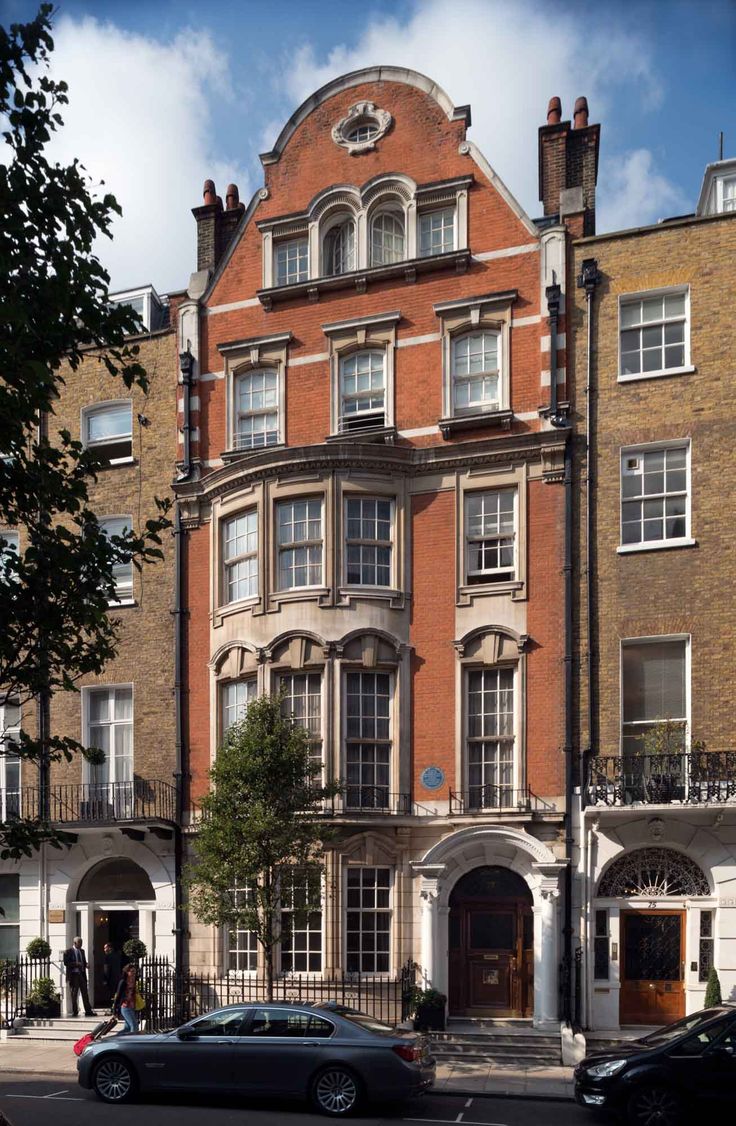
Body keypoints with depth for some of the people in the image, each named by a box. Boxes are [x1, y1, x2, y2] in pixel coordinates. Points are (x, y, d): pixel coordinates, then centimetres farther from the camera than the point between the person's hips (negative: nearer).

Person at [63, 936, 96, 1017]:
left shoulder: (82, 951, 16)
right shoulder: (68, 952, -4)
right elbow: (66, 963, -11)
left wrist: (85, 965, 1)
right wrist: (76, 964, -20)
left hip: (82, 974, 5)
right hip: (73, 975, -5)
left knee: (85, 993, 2)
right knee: (74, 994, 1)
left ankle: (88, 1011, 1)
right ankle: (75, 1011, 10)